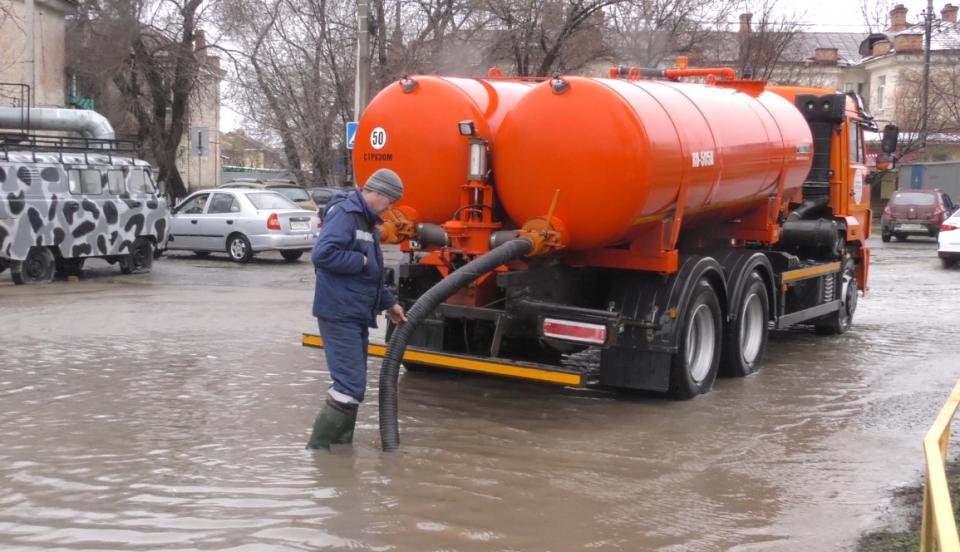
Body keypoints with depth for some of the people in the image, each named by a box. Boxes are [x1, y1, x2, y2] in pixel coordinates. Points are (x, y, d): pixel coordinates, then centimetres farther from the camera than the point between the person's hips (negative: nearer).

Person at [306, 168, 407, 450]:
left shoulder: (366, 221, 18)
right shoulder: (345, 215, -14)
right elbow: (322, 254, -29)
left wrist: (388, 303, 22)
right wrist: (361, 261, -20)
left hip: (356, 315, 11)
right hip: (339, 314, -10)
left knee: (353, 384, 15)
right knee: (351, 386, -13)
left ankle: (341, 446, 24)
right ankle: (317, 448, -5)